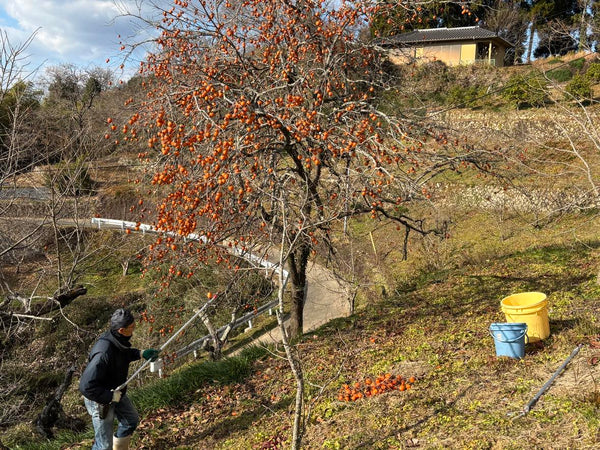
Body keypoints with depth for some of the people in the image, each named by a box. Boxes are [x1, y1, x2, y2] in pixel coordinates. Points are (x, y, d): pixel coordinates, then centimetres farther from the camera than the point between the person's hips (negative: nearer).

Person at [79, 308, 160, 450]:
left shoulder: (119, 339, -13)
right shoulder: (104, 353, -40)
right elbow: (86, 386, -38)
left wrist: (141, 353, -2)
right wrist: (111, 396, -30)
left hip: (116, 393, 9)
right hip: (101, 400, -9)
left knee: (131, 420, 29)